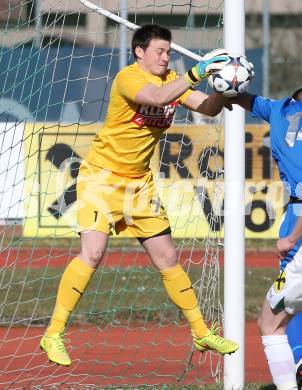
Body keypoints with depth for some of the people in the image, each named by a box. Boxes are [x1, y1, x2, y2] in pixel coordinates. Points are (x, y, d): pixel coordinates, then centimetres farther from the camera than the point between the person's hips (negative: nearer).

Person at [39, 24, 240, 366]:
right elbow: (157, 97, -37)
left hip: (140, 183, 7)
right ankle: (53, 335, -12)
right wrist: (198, 72, -41)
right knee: (92, 252, -20)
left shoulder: (172, 80, 5)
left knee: (167, 258, 10)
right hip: (102, 176, -7)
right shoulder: (128, 77, -17)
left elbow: (208, 107, -2)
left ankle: (201, 332, 21)